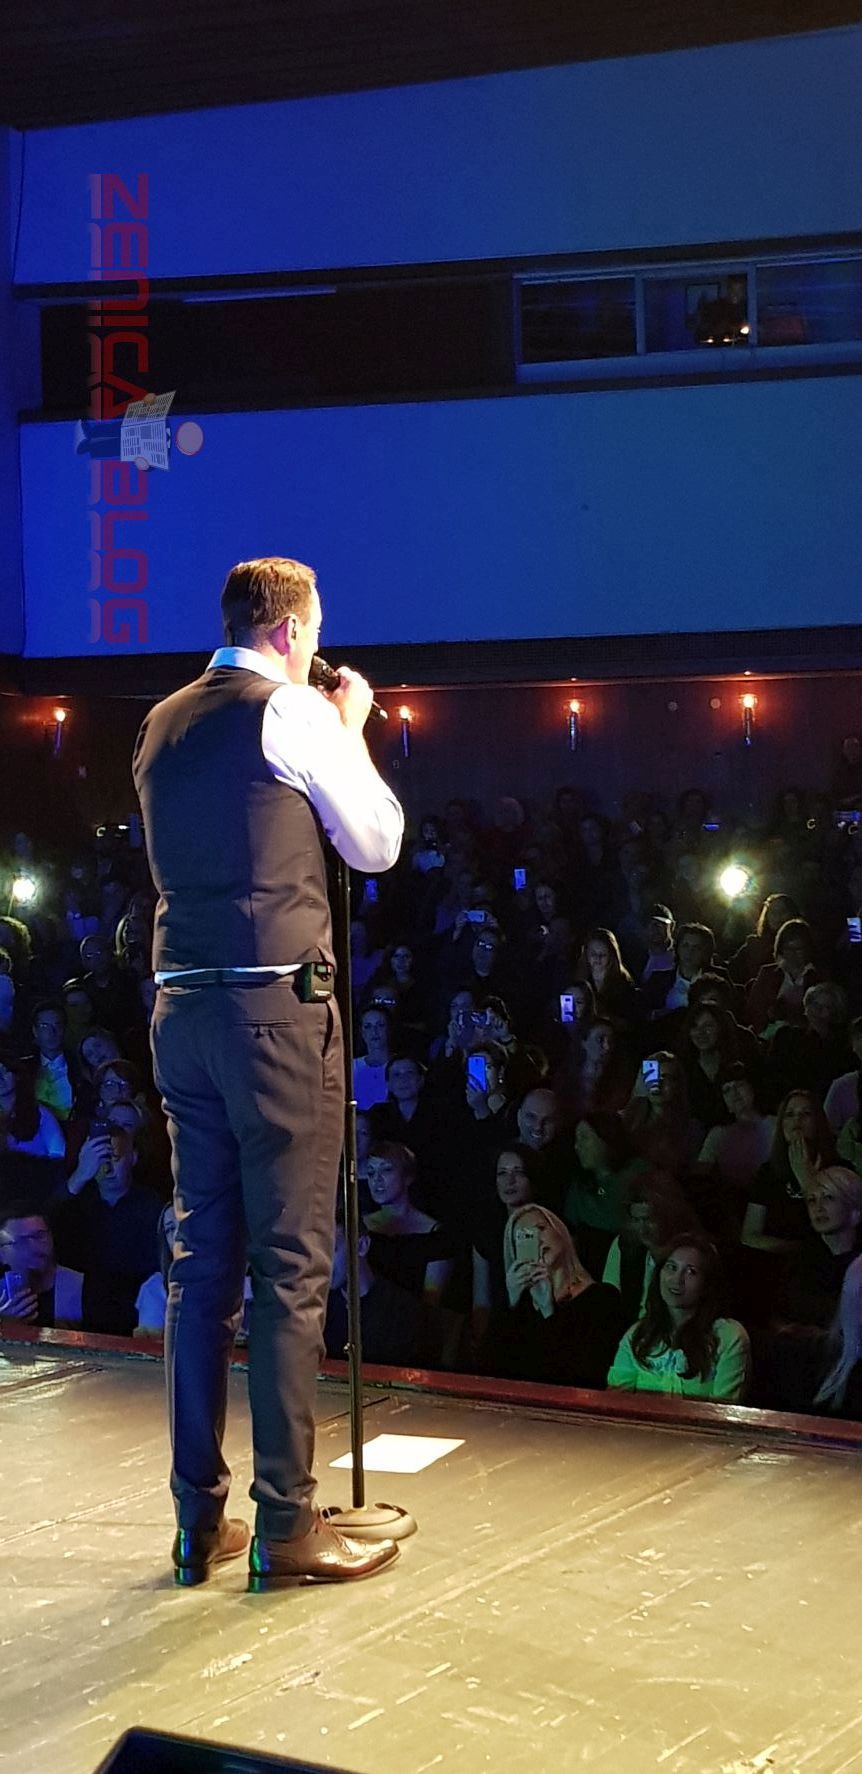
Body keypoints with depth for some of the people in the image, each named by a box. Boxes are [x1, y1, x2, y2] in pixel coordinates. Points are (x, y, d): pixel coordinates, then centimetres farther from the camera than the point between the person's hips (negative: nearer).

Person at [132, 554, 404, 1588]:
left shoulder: (162, 725, 14)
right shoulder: (295, 713, -6)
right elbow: (376, 844, 2)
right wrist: (350, 729, 14)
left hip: (182, 1007, 7)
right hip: (277, 1008, -7)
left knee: (202, 1259, 11)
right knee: (290, 1268, -3)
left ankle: (198, 1519, 15)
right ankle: (285, 1526, 0)